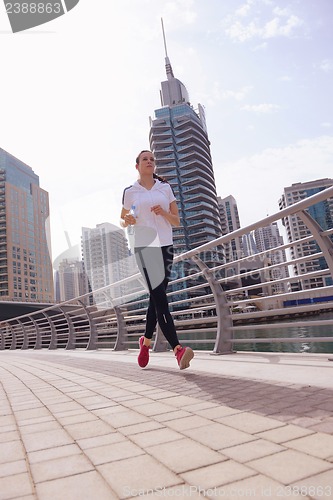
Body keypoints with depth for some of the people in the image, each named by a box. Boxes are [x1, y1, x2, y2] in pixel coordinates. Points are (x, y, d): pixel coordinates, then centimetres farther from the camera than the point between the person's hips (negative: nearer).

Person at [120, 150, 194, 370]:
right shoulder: (130, 191, 8)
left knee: (156, 297, 5)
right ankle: (178, 349, -17)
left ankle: (147, 341, 26)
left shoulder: (166, 188, 12)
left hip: (165, 245, 3)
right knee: (160, 297, -12)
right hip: (144, 246, -3)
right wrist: (127, 220, -5)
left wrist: (163, 212, -9)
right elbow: (122, 220, 19)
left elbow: (177, 221, 12)